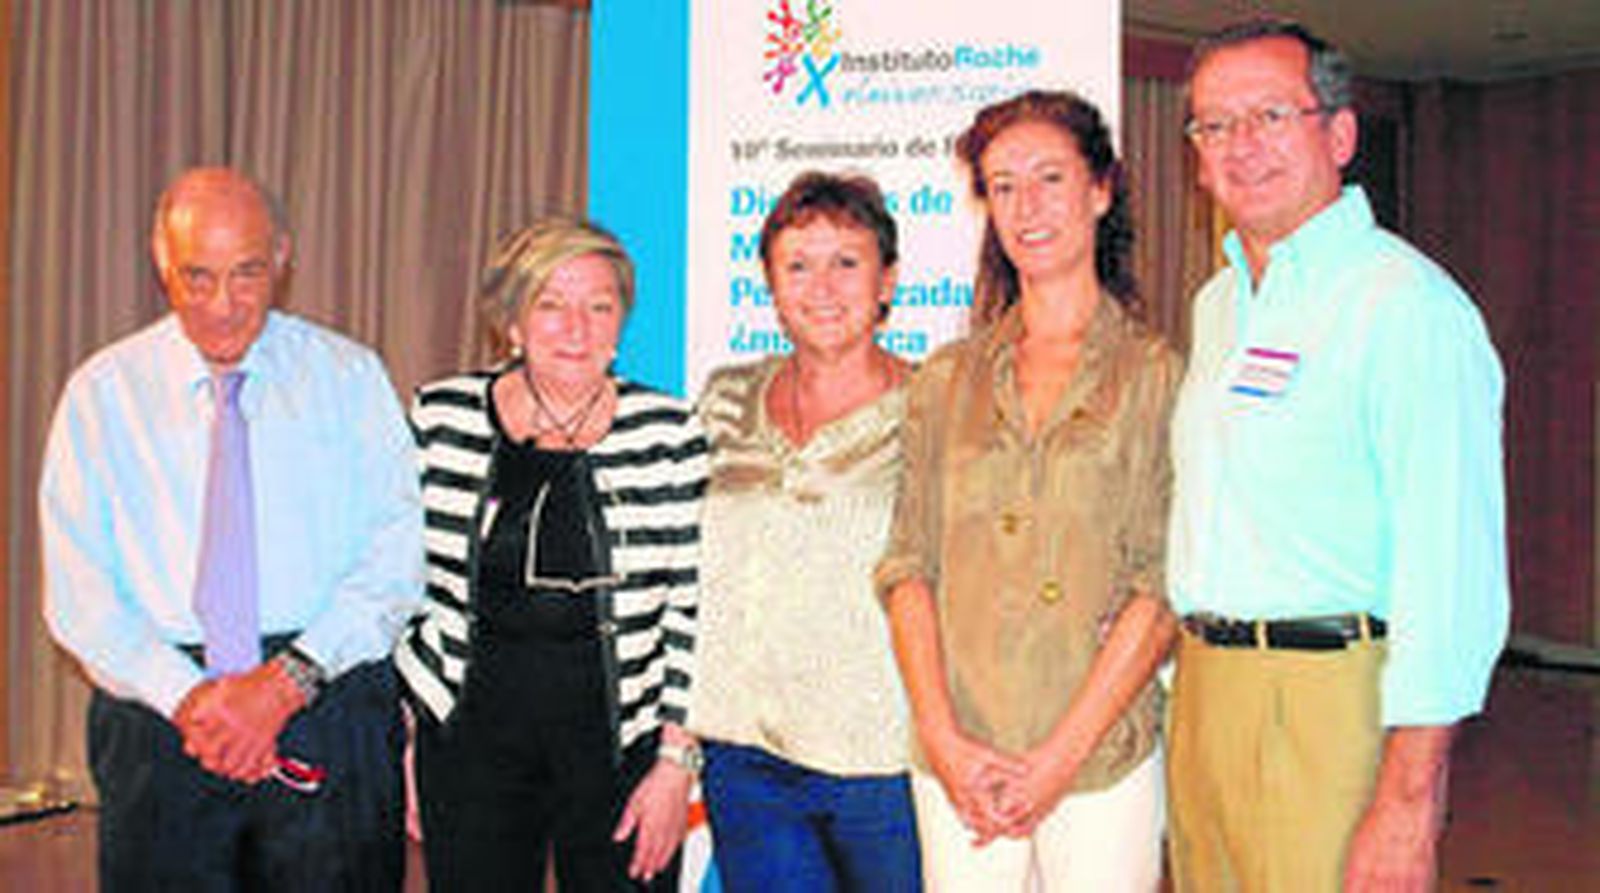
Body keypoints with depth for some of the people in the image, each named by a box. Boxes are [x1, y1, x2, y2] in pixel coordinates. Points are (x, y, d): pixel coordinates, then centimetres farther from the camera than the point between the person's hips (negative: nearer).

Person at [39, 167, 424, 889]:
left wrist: (290, 678, -15)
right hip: (159, 724, 1)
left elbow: (397, 557, -4)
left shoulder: (350, 376, 3)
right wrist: (187, 696, -14)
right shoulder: (102, 393, 5)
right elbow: (77, 594, 0)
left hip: (332, 705, 0)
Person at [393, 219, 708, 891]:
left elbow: (695, 609, -3)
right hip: (470, 732, 2)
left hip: (621, 737, -1)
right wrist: (404, 740, 8)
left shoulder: (669, 436, -5)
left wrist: (677, 760, -6)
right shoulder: (441, 419, 0)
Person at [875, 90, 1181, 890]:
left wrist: (1059, 757, -12)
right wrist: (944, 738, -8)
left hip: (1104, 762, -2)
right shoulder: (944, 380, 8)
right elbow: (908, 566, 3)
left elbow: (1163, 587, -7)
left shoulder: (1157, 375, 0)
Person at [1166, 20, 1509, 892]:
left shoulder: (1406, 301, -13)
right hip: (1202, 689, 8)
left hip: (1327, 704, -8)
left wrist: (1409, 801, -22)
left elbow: (1454, 571, -19)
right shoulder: (1218, 303, 14)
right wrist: (1188, 655, 16)